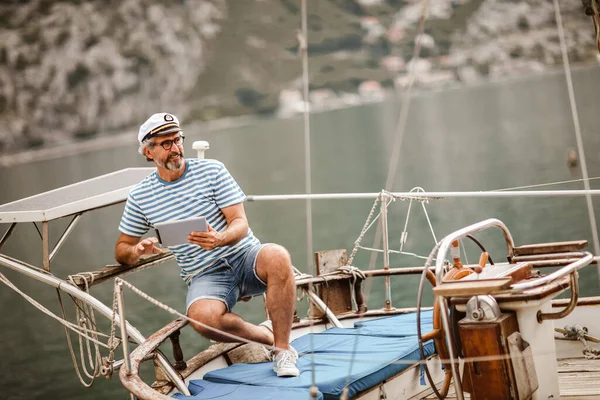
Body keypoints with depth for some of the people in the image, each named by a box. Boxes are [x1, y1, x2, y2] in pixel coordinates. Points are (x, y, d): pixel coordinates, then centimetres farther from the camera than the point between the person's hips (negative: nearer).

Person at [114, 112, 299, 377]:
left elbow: (241, 223, -5)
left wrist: (219, 239, -29)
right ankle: (267, 335, -7)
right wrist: (137, 250, -11)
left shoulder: (212, 170, 1)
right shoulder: (140, 196, 6)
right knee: (202, 316, -36)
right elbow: (121, 250, 15)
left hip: (245, 256, 0)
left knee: (277, 257, -36)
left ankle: (282, 348, -20)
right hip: (205, 276, 0)